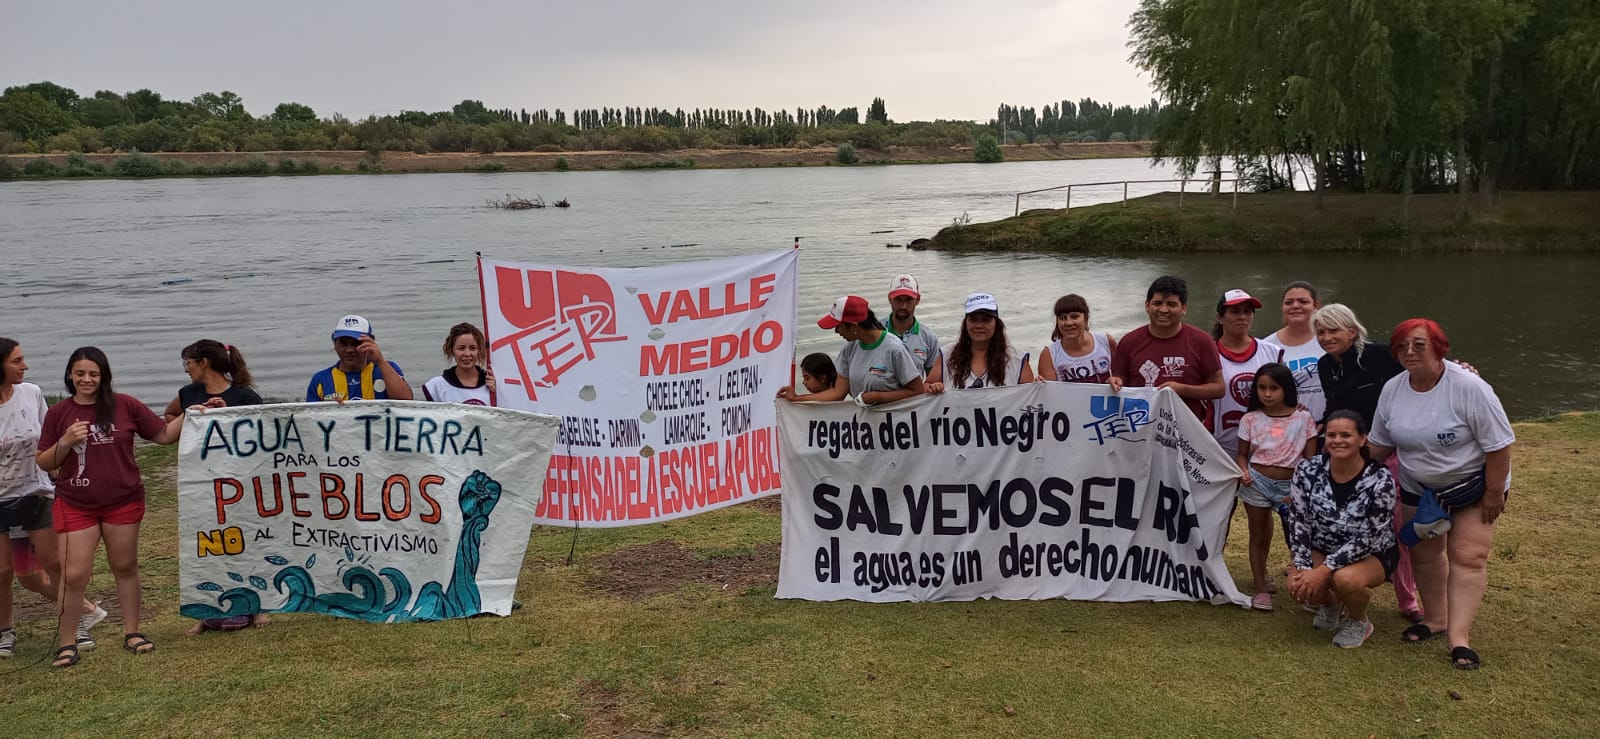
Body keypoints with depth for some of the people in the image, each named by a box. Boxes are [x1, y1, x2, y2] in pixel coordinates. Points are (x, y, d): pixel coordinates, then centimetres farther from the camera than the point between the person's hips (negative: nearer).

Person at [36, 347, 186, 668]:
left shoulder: (125, 405, -3)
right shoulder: (58, 413, 0)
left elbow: (164, 434, 3)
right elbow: (44, 463, 3)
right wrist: (65, 442, -14)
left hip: (124, 502, 0)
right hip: (75, 506, 0)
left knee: (125, 568, 12)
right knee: (74, 575, -1)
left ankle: (132, 632, 25)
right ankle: (67, 642, 14)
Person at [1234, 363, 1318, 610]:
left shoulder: (1303, 418, -5)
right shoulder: (1250, 419, -2)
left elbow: (1311, 459, -2)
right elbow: (1242, 454, 6)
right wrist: (1243, 472, -15)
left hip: (1290, 484, -1)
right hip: (1257, 482, 1)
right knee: (1258, 535, 7)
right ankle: (1261, 589, 15)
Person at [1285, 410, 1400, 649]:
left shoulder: (1380, 480, -23)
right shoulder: (1308, 471, -13)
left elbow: (1367, 539, -24)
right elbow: (1298, 522, -9)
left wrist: (1324, 570, -29)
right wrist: (1303, 567, -21)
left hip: (1372, 554, -3)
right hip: (1322, 549, 4)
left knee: (1344, 578, -35)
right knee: (1299, 584, -25)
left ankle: (1359, 622, 2)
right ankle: (1329, 604, 15)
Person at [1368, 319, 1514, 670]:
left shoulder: (1468, 387, -25)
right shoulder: (1392, 390, -8)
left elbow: (1498, 444, -21)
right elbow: (1379, 443, 5)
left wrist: (1494, 492, -18)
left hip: (1472, 485, -5)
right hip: (1419, 489, 5)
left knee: (1467, 558, -8)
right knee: (1425, 553, 12)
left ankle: (1459, 637, -8)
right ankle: (1434, 618, 29)